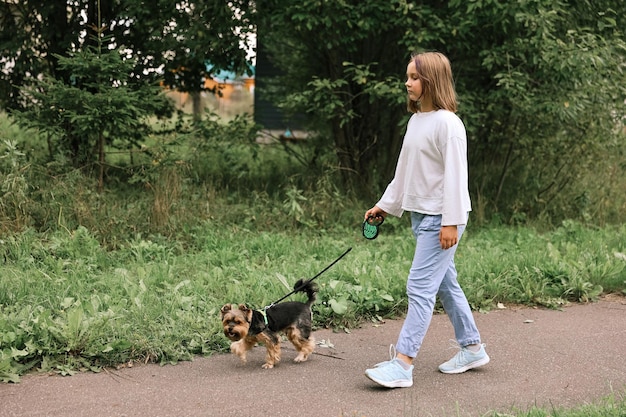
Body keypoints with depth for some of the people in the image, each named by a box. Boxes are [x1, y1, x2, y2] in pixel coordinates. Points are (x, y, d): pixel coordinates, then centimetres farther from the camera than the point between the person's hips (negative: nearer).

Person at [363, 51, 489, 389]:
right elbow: (404, 170, 20)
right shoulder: (415, 120, 12)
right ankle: (472, 348, 26)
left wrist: (451, 221, -20)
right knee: (444, 284, 15)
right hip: (421, 215, 9)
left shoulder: (447, 123, -15)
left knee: (420, 286, -12)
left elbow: (455, 174, -18)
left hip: (441, 217, -9)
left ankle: (402, 363, -12)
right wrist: (385, 205, 20)